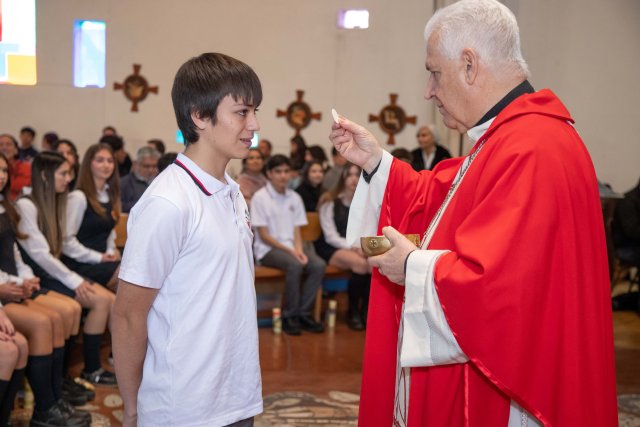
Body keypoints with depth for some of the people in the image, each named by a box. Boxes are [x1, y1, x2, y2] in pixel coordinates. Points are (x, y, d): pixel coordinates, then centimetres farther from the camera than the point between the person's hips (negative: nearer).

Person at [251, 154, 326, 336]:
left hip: (291, 246, 5)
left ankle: (303, 313, -11)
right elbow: (264, 236, -8)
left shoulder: (295, 198, 11)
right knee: (295, 265, -34)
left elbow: (297, 231, 9)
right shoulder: (260, 197, -5)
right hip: (268, 248, -5)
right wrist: (289, 250, -17)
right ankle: (289, 316, -17)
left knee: (319, 265, -22)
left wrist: (299, 250, -12)